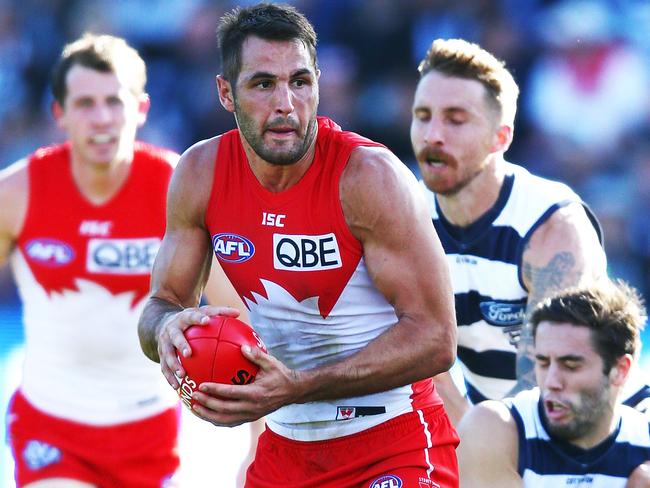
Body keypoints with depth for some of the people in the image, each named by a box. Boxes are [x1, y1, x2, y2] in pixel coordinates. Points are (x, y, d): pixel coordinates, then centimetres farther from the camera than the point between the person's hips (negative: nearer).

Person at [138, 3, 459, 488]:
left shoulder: (369, 175, -19)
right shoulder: (201, 173, -4)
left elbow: (434, 338, -22)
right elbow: (162, 303, 4)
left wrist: (297, 388, -31)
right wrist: (168, 326, -22)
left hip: (395, 443, -5)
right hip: (287, 445, 5)